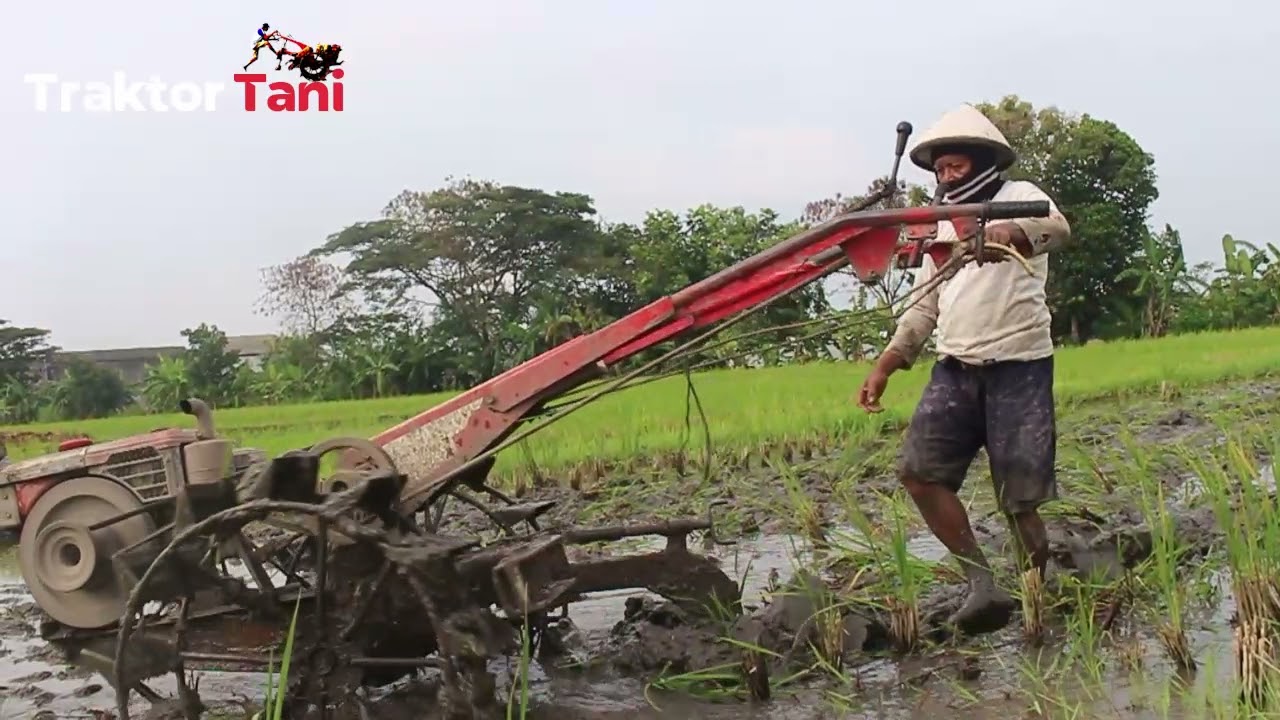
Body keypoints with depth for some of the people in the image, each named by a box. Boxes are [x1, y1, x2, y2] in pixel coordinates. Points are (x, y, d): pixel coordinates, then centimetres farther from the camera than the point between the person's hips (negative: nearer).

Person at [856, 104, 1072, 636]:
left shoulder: (1019, 198, 2)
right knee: (917, 469, -10)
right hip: (956, 368, 6)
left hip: (1019, 367, -6)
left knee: (1020, 495, -7)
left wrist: (1009, 234, -45)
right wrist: (886, 365, 11)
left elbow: (1056, 226, -23)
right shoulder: (942, 225, 21)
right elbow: (924, 305, 22)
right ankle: (982, 585, -5)